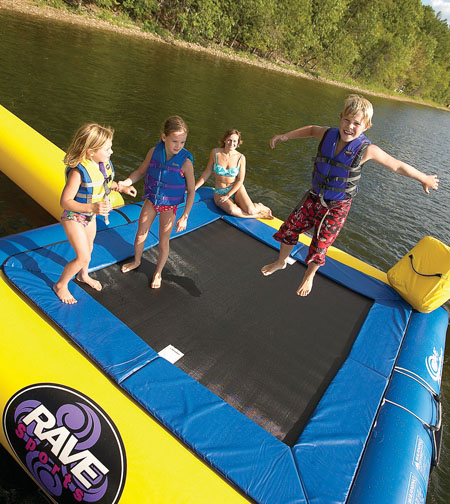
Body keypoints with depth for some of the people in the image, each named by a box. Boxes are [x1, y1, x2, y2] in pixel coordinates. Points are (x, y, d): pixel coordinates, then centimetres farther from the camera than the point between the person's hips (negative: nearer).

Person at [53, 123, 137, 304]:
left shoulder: (104, 162, -12)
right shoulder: (78, 171, -34)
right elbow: (65, 201, -32)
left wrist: (121, 188, 2)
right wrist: (92, 207, -44)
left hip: (90, 215, 7)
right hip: (74, 217, -7)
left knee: (88, 249, 25)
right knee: (83, 257, -5)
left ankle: (83, 275, 54)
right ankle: (61, 285, 21)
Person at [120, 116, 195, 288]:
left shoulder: (185, 161, -24)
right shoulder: (154, 152, -14)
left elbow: (191, 191, -17)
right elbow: (140, 172, 1)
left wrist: (184, 216, -18)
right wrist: (125, 182, -15)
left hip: (169, 206, -3)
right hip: (151, 200, 4)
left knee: (163, 241, 10)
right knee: (140, 234, 18)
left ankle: (158, 273, 33)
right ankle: (136, 261, 47)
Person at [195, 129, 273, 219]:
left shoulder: (241, 158, -6)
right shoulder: (215, 153, -5)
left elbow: (240, 180, -6)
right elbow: (207, 173, 2)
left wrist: (227, 196, -14)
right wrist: (193, 189, 1)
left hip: (236, 189, 0)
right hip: (220, 192, 0)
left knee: (250, 210, -26)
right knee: (232, 210, -32)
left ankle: (258, 207, 12)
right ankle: (257, 215, -8)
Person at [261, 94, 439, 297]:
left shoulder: (366, 149, -21)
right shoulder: (328, 134, -11)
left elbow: (398, 166, -8)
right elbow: (310, 130, 14)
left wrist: (425, 179, 3)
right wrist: (284, 136, 10)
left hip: (337, 207, -4)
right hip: (314, 197, 4)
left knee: (320, 246, 5)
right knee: (289, 229, 11)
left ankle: (309, 276, 35)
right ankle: (281, 261, 40)